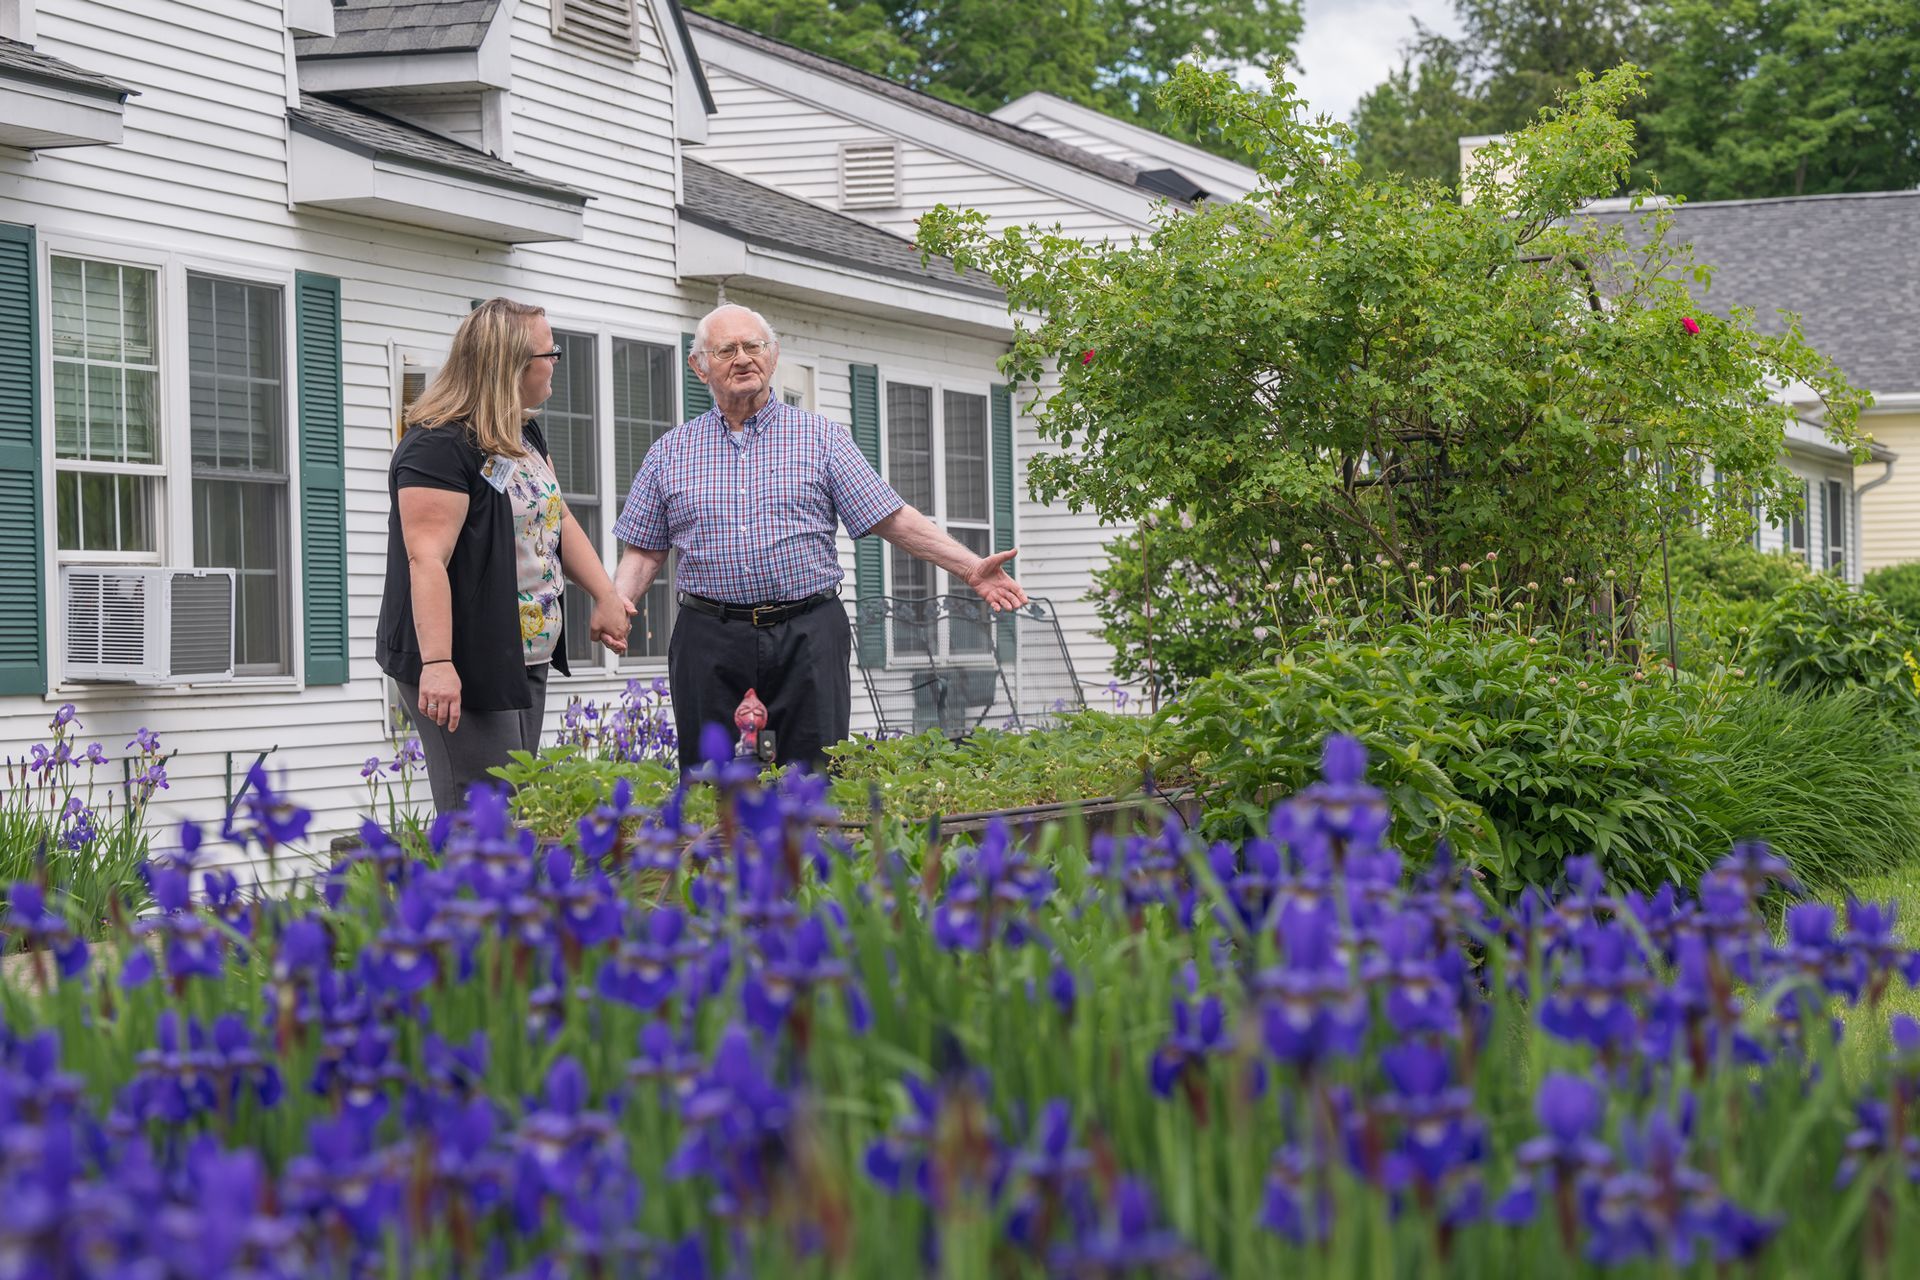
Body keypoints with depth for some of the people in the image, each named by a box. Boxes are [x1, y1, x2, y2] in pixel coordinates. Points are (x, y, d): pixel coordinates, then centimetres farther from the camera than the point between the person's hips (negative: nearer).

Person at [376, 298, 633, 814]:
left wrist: (606, 596, 9)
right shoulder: (437, 446, -17)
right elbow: (426, 559, -24)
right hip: (465, 671, -10)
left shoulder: (526, 436, 14)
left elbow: (559, 520, 22)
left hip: (526, 662, 10)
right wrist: (436, 664, -31)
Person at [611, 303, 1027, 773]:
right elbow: (644, 550, 11)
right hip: (709, 642, 1)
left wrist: (970, 568, -6)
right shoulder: (670, 452, 11)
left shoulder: (822, 438, 7)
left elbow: (891, 518, 3)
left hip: (808, 634, -1)